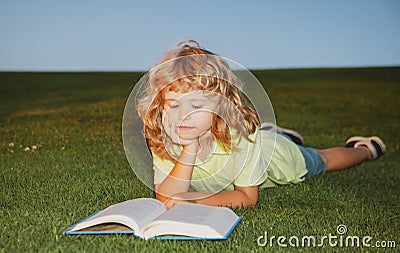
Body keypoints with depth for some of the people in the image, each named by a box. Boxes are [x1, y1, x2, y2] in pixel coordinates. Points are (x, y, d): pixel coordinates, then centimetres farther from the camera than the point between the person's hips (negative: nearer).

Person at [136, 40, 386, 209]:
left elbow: (247, 197, -34)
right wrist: (189, 152, -50)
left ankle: (365, 148, 53)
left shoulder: (240, 132, -44)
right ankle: (277, 133, 56)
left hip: (279, 156, -3)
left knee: (322, 160, 26)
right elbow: (165, 199, -39)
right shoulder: (163, 140, -34)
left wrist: (195, 198, -46)